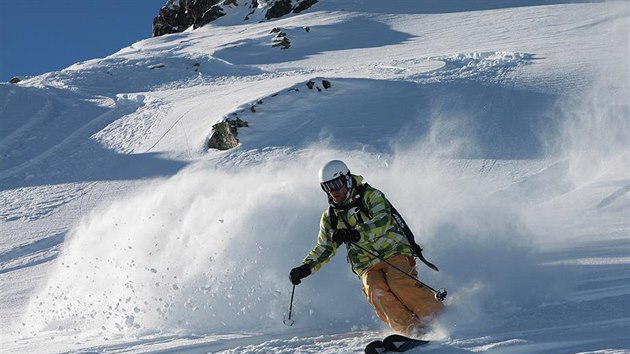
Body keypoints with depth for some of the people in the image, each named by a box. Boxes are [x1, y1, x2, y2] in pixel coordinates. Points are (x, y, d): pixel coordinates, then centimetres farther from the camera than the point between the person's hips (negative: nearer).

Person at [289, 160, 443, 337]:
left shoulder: (371, 196, -1)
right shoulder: (330, 217, 14)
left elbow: (383, 221, -20)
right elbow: (324, 248, 23)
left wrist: (355, 234, -35)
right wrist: (306, 267, 5)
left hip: (395, 254, -3)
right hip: (368, 267, 3)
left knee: (398, 282, -34)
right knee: (375, 291, -29)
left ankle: (437, 315, -28)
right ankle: (412, 329, -36)